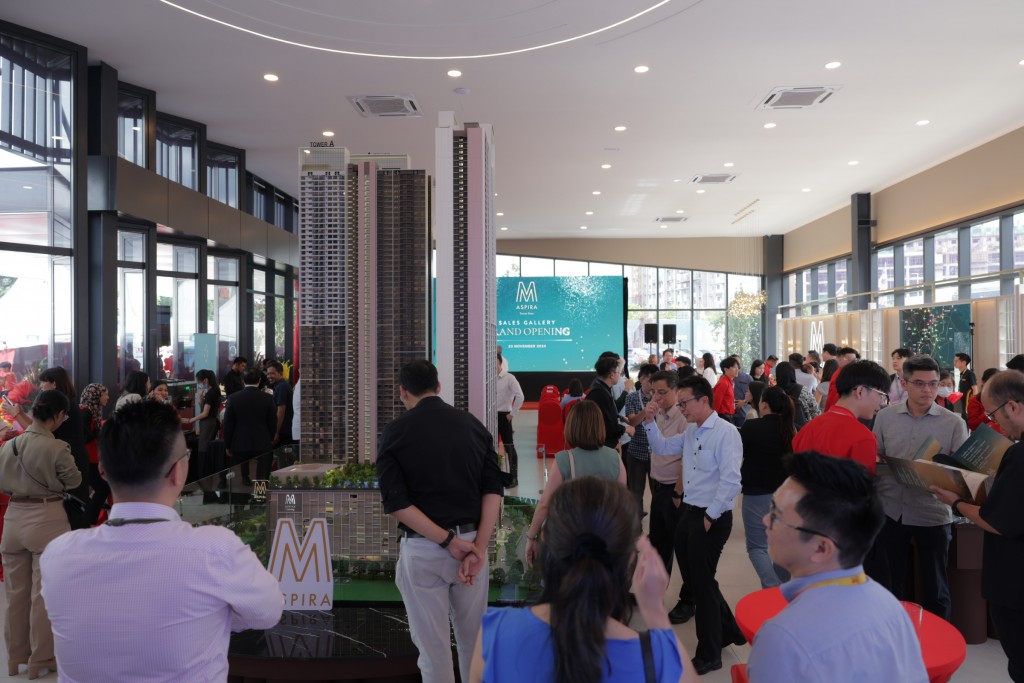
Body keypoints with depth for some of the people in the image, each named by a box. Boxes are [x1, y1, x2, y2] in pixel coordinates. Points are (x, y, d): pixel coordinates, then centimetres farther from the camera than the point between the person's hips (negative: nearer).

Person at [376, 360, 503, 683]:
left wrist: (448, 541, -13)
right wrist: (478, 547, -10)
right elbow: (494, 489, -5)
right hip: (471, 543, 3)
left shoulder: (396, 431, -5)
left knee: (433, 645, 10)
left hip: (422, 549, -3)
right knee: (473, 640, 19)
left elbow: (395, 501, -13)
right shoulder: (473, 424, 4)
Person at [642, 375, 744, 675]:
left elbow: (731, 482, -23)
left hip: (711, 518, -8)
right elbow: (662, 446, 22)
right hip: (689, 512, 8)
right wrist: (649, 422, 6)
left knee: (702, 583, 5)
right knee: (693, 578, 18)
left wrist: (710, 516, -17)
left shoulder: (725, 432, -18)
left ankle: (709, 655, 24)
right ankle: (729, 630, 39)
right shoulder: (690, 432, 9)